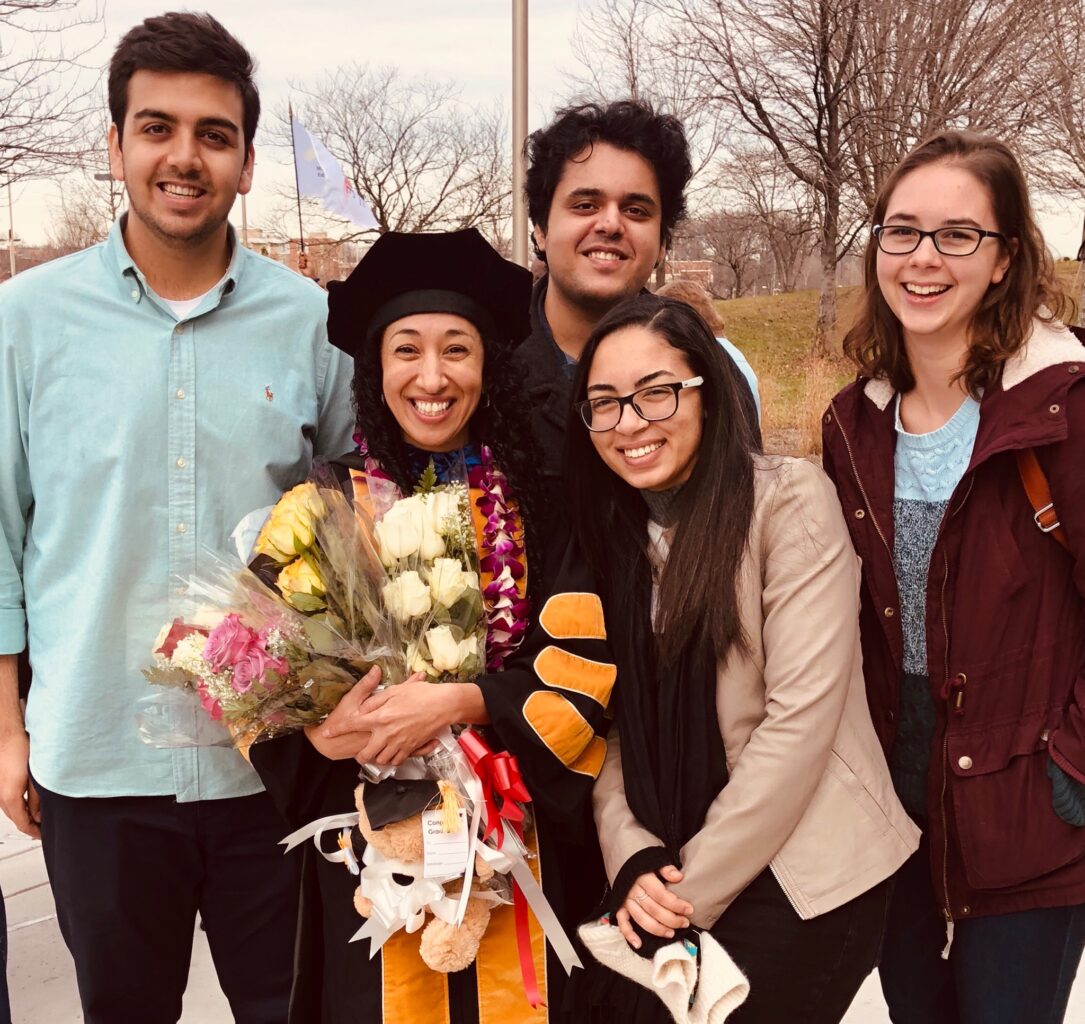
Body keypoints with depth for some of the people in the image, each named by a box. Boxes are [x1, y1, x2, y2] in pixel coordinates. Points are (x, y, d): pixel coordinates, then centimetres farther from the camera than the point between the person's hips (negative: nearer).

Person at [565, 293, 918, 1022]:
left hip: (804, 875, -4)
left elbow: (800, 719, -18)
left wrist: (691, 892, -14)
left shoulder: (791, 501, -13)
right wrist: (633, 860, -11)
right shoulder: (611, 530, 5)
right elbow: (610, 719, 4)